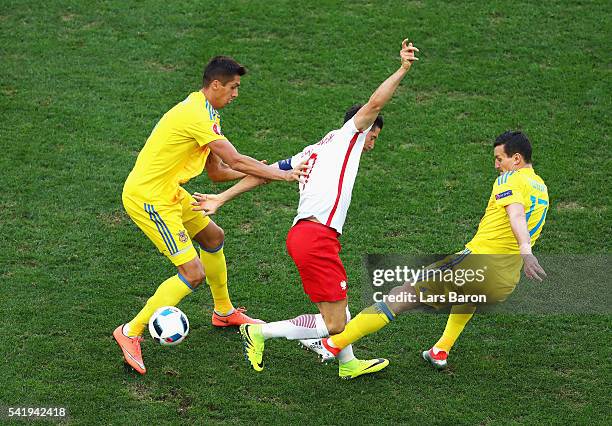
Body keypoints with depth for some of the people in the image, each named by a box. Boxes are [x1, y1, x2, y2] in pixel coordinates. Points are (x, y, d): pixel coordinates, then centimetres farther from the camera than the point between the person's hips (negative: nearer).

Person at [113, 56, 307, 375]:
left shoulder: (206, 114, 12)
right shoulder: (197, 115, -20)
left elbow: (216, 172, 13)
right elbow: (235, 161, -21)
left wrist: (263, 170, 2)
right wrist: (282, 175, -11)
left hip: (168, 191, 11)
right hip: (147, 198, -11)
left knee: (213, 237, 25)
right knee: (193, 274, -13)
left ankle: (223, 312, 45)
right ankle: (131, 332, -4)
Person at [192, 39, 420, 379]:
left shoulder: (312, 153, 26)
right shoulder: (345, 137, 7)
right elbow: (375, 103, -8)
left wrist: (222, 198, 15)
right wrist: (403, 69, -4)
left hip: (302, 233, 10)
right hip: (316, 235, -10)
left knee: (339, 299, 28)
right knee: (334, 324, -7)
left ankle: (348, 364, 38)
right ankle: (260, 331, -1)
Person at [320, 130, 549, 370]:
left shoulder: (511, 179, -3)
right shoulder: (542, 189, 22)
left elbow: (516, 213, -22)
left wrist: (525, 251, -36)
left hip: (476, 264, -7)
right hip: (505, 285, 7)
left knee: (400, 297, -2)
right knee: (470, 293, 43)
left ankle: (334, 343, -4)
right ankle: (440, 352, 34)